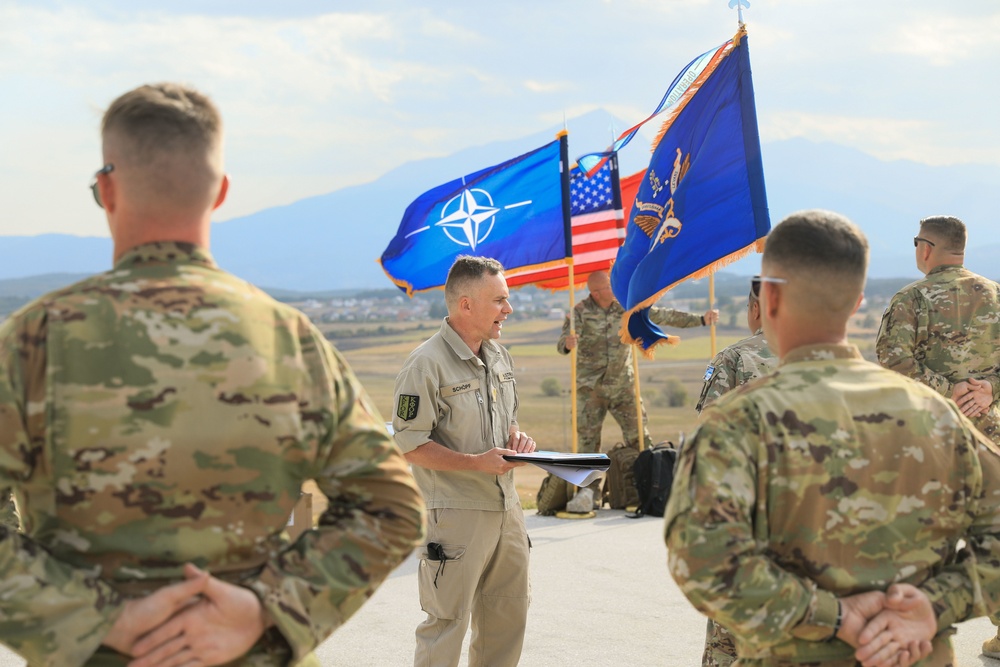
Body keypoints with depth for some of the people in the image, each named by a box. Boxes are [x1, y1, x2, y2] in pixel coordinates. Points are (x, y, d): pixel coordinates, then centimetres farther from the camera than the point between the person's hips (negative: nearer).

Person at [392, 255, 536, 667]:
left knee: (507, 616, 14)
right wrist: (477, 463, -22)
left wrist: (516, 439, 2)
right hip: (456, 513, -8)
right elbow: (409, 444, -15)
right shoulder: (427, 364, -14)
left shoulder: (499, 356, 12)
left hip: (506, 507, 8)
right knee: (447, 620, -3)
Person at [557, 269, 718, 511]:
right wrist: (567, 343, -41)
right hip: (590, 388, -2)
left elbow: (663, 316, 7)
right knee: (587, 439, -5)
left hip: (623, 385, 2)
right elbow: (562, 343, -15)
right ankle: (590, 492, -1)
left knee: (639, 437, -1)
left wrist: (700, 319, 5)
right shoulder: (580, 312, -5)